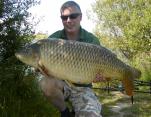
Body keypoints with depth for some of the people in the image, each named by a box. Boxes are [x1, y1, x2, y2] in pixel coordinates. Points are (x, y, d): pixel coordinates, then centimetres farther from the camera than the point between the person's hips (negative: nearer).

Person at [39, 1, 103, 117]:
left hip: (82, 88, -1)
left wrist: (99, 76, -24)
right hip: (60, 84, 1)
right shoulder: (54, 38, -3)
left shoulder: (92, 40, -5)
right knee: (47, 83, -33)